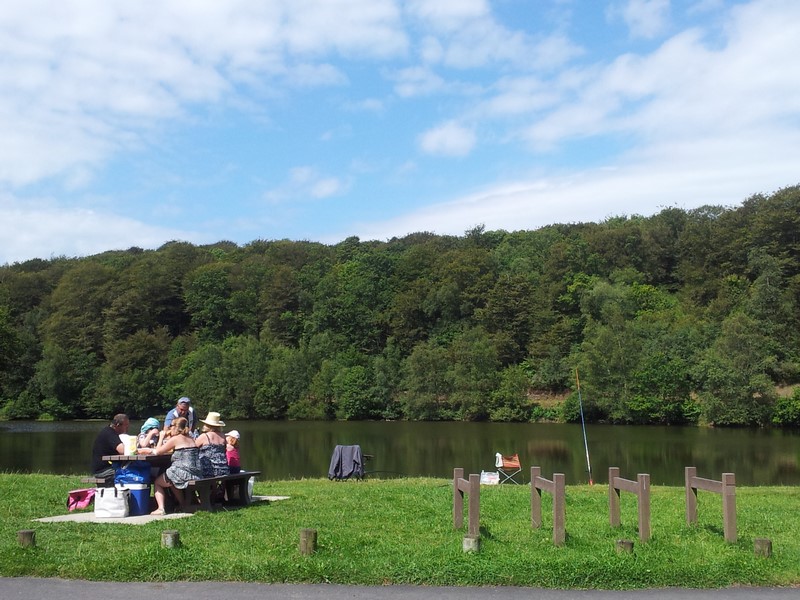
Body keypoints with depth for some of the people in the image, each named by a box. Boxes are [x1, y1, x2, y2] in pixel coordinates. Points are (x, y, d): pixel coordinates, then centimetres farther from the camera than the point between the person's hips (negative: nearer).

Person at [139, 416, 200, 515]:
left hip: (182, 473, -7)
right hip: (196, 476, 7)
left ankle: (161, 508, 2)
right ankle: (183, 505, 35)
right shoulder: (191, 439, 15)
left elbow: (157, 452, -1)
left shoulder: (176, 439, -6)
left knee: (157, 482, 17)